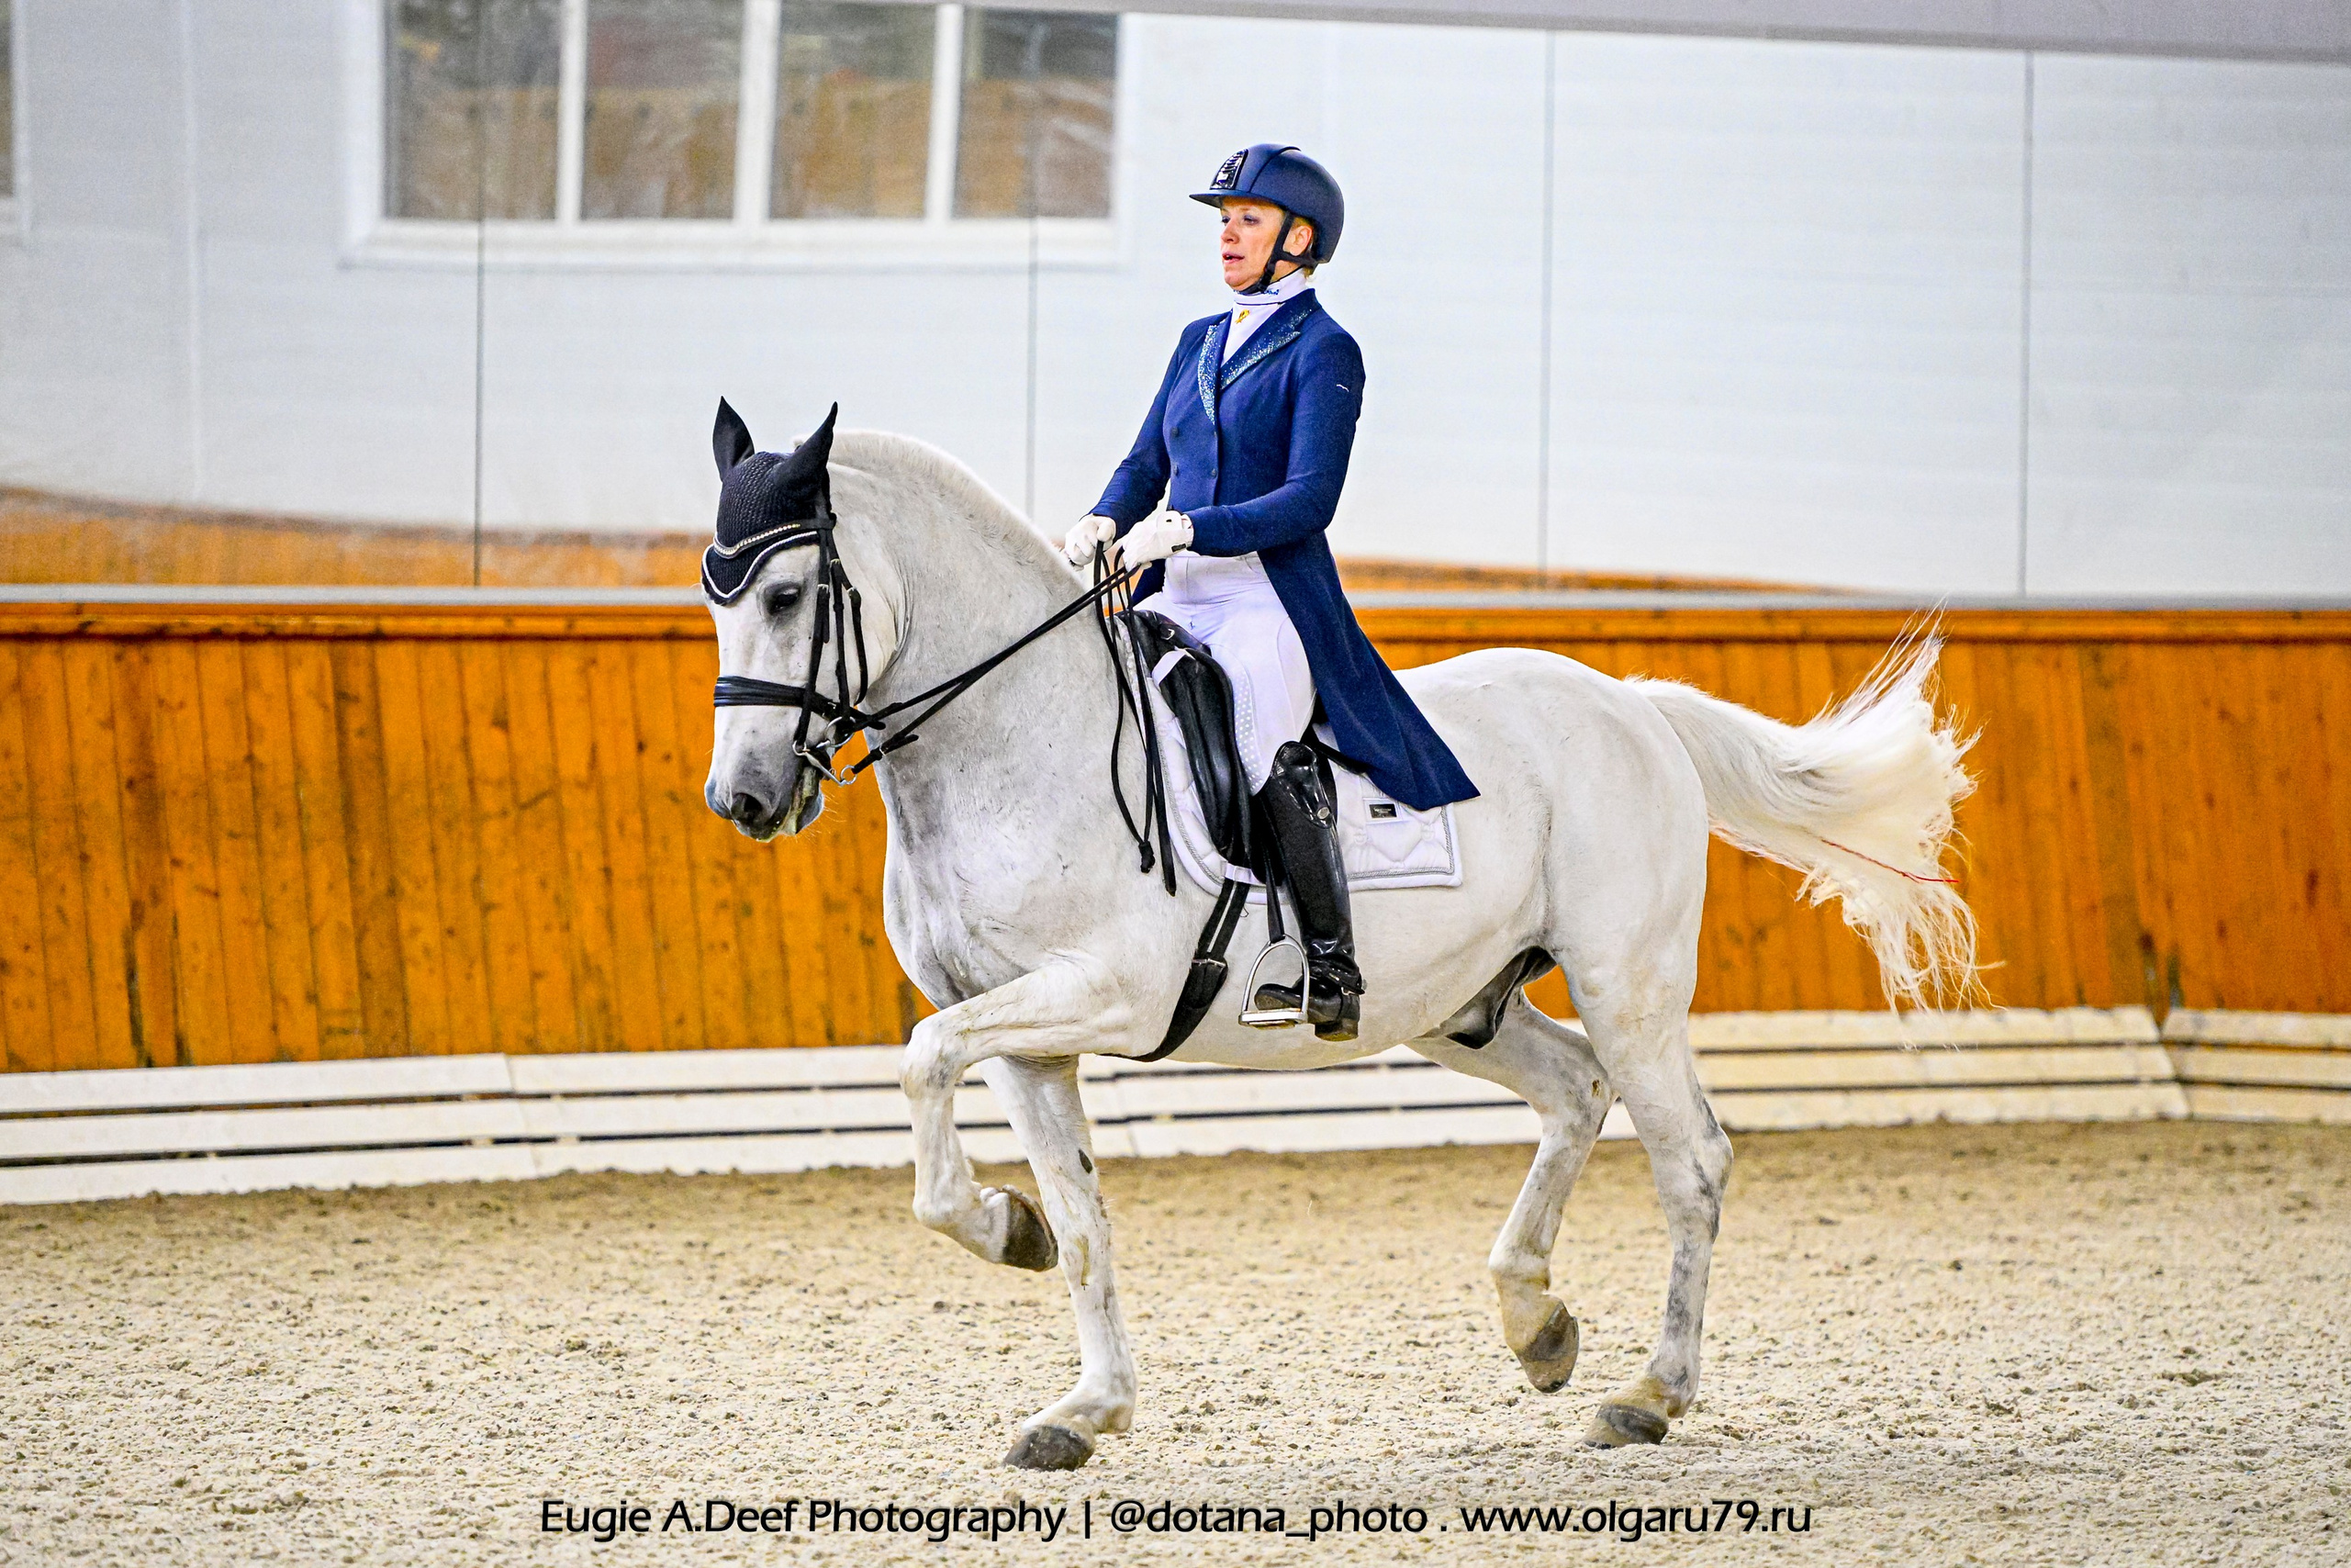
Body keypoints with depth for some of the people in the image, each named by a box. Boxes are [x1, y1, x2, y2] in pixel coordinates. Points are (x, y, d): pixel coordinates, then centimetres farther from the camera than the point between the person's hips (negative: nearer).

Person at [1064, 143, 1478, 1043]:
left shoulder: (1324, 352, -4)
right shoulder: (1200, 342, 18)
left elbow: (1309, 499, -12)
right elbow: (1148, 463, 19)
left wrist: (1182, 530, -21)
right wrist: (1102, 526, -4)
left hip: (1272, 600, -7)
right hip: (1177, 599, 7)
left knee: (1267, 742, -32)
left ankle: (1331, 963, -26)